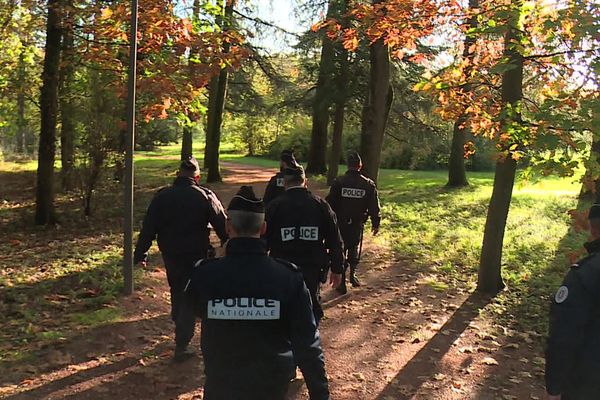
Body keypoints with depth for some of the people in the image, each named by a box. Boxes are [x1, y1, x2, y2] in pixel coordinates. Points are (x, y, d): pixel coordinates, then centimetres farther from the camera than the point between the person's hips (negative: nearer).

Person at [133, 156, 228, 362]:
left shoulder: (162, 196, -3)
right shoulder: (206, 196, -10)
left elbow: (148, 228, -3)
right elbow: (223, 226, -8)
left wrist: (140, 254, 3)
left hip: (170, 256, 3)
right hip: (196, 257, -3)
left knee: (177, 292, 24)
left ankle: (179, 328, 45)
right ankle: (181, 346, 5)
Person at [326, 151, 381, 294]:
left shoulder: (338, 182, -10)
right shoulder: (369, 184, -5)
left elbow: (330, 203, -7)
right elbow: (374, 207, 0)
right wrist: (375, 223, 11)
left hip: (340, 223, -1)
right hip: (357, 224, 2)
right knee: (354, 249, 25)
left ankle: (341, 283, 9)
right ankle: (353, 274, 16)